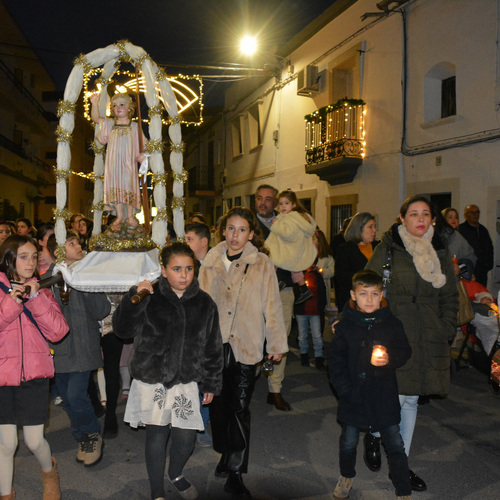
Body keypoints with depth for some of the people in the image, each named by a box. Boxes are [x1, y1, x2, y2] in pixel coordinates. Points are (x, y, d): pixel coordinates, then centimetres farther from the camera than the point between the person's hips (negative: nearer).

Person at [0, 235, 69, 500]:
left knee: (34, 441, 5)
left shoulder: (41, 291, 7)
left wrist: (35, 298, -14)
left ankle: (49, 471, 37)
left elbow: (58, 331, -6)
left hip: (34, 374, 1)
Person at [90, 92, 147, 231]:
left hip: (128, 163, -1)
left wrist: (142, 155, -10)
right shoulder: (110, 123, 10)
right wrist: (95, 104, -8)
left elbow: (142, 144, 7)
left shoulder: (134, 126, 5)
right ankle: (119, 216, 9)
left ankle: (130, 216, 12)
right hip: (113, 162, 1)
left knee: (129, 187, 1)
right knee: (115, 187, 1)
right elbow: (96, 118, 6)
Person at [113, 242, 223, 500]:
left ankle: (176, 474, 39)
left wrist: (212, 383, 10)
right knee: (156, 436, 6)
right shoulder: (150, 298, -5)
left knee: (186, 438, 4)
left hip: (186, 382, 2)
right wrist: (133, 297, -21)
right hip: (152, 381, -2)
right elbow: (122, 329, -8)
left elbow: (213, 348, 8)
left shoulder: (204, 303, 2)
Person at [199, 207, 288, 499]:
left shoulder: (262, 264, -3)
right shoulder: (211, 263, 6)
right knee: (218, 403, 12)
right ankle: (226, 453, 36)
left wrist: (277, 344, -1)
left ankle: (235, 474, 10)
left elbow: (272, 306, -2)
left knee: (240, 407, -1)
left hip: (246, 346, -3)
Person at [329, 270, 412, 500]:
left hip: (384, 395, 0)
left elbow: (405, 351, 1)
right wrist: (345, 391, -10)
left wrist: (389, 358, -21)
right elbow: (336, 362, -1)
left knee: (395, 444, 5)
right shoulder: (345, 326, -4)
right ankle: (346, 477, 41)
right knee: (348, 442, 15)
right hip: (353, 396, 0)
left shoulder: (392, 324, -3)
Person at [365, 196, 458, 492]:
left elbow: (450, 297, 14)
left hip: (428, 340, 4)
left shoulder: (441, 253, 10)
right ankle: (374, 435, 25)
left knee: (411, 400, 12)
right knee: (395, 398, -8)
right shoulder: (387, 251, -2)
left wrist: (447, 331, 4)